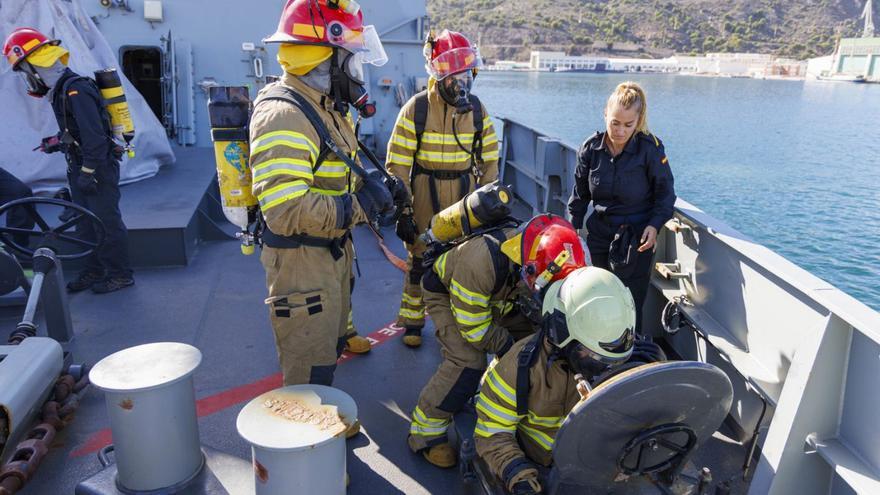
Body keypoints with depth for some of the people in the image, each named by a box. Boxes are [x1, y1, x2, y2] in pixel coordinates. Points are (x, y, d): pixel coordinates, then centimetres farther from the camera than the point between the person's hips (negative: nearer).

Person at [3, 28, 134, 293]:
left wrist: (88, 172, -21)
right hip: (81, 167, 10)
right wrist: (58, 142, 11)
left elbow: (94, 135, -23)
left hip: (98, 169, -10)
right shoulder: (62, 89, 12)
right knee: (86, 222, 15)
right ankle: (94, 271, 26)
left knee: (107, 221, -3)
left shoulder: (76, 89, -19)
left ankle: (120, 274, 7)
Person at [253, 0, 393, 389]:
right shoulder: (282, 116, -26)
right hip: (300, 259, -10)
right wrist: (358, 206, -27)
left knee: (331, 346, 27)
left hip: (333, 250, 10)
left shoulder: (328, 107, 7)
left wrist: (369, 185, -1)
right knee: (310, 368, 5)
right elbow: (286, 212, -33)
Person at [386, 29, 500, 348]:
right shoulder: (416, 109, -11)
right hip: (425, 196, -3)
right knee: (420, 259, 9)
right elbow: (397, 164, -10)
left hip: (465, 196, 3)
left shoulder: (477, 110, 1)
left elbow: (489, 160, 8)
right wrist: (401, 211, -11)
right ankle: (412, 321, 27)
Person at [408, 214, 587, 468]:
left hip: (497, 297, 7)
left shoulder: (543, 257, -23)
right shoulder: (482, 263, -44)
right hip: (448, 294, -7)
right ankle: (426, 429, -7)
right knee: (468, 363, -22)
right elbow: (473, 326, -31)